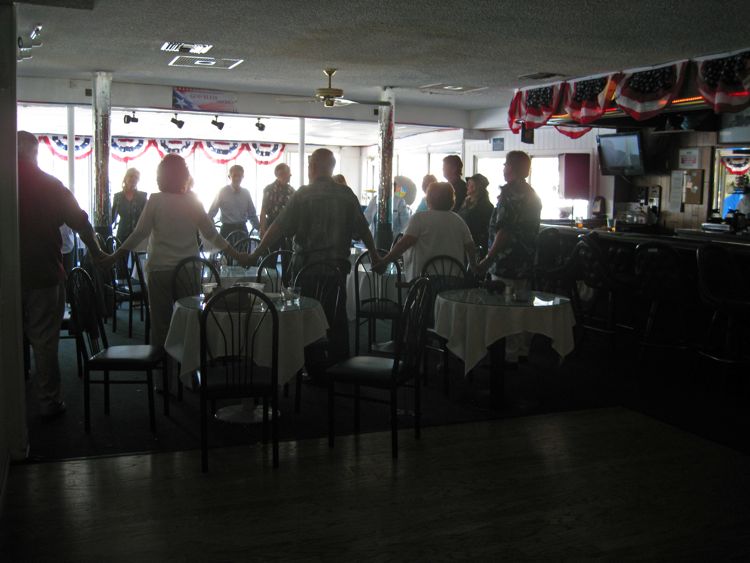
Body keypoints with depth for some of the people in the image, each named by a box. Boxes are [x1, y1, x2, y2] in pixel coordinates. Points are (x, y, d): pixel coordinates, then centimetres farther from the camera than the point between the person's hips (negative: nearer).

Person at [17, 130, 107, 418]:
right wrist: (95, 251, 15)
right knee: (45, 342, 4)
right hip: (44, 275, -1)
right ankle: (49, 402, 10)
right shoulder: (50, 185, -5)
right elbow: (80, 221, 1)